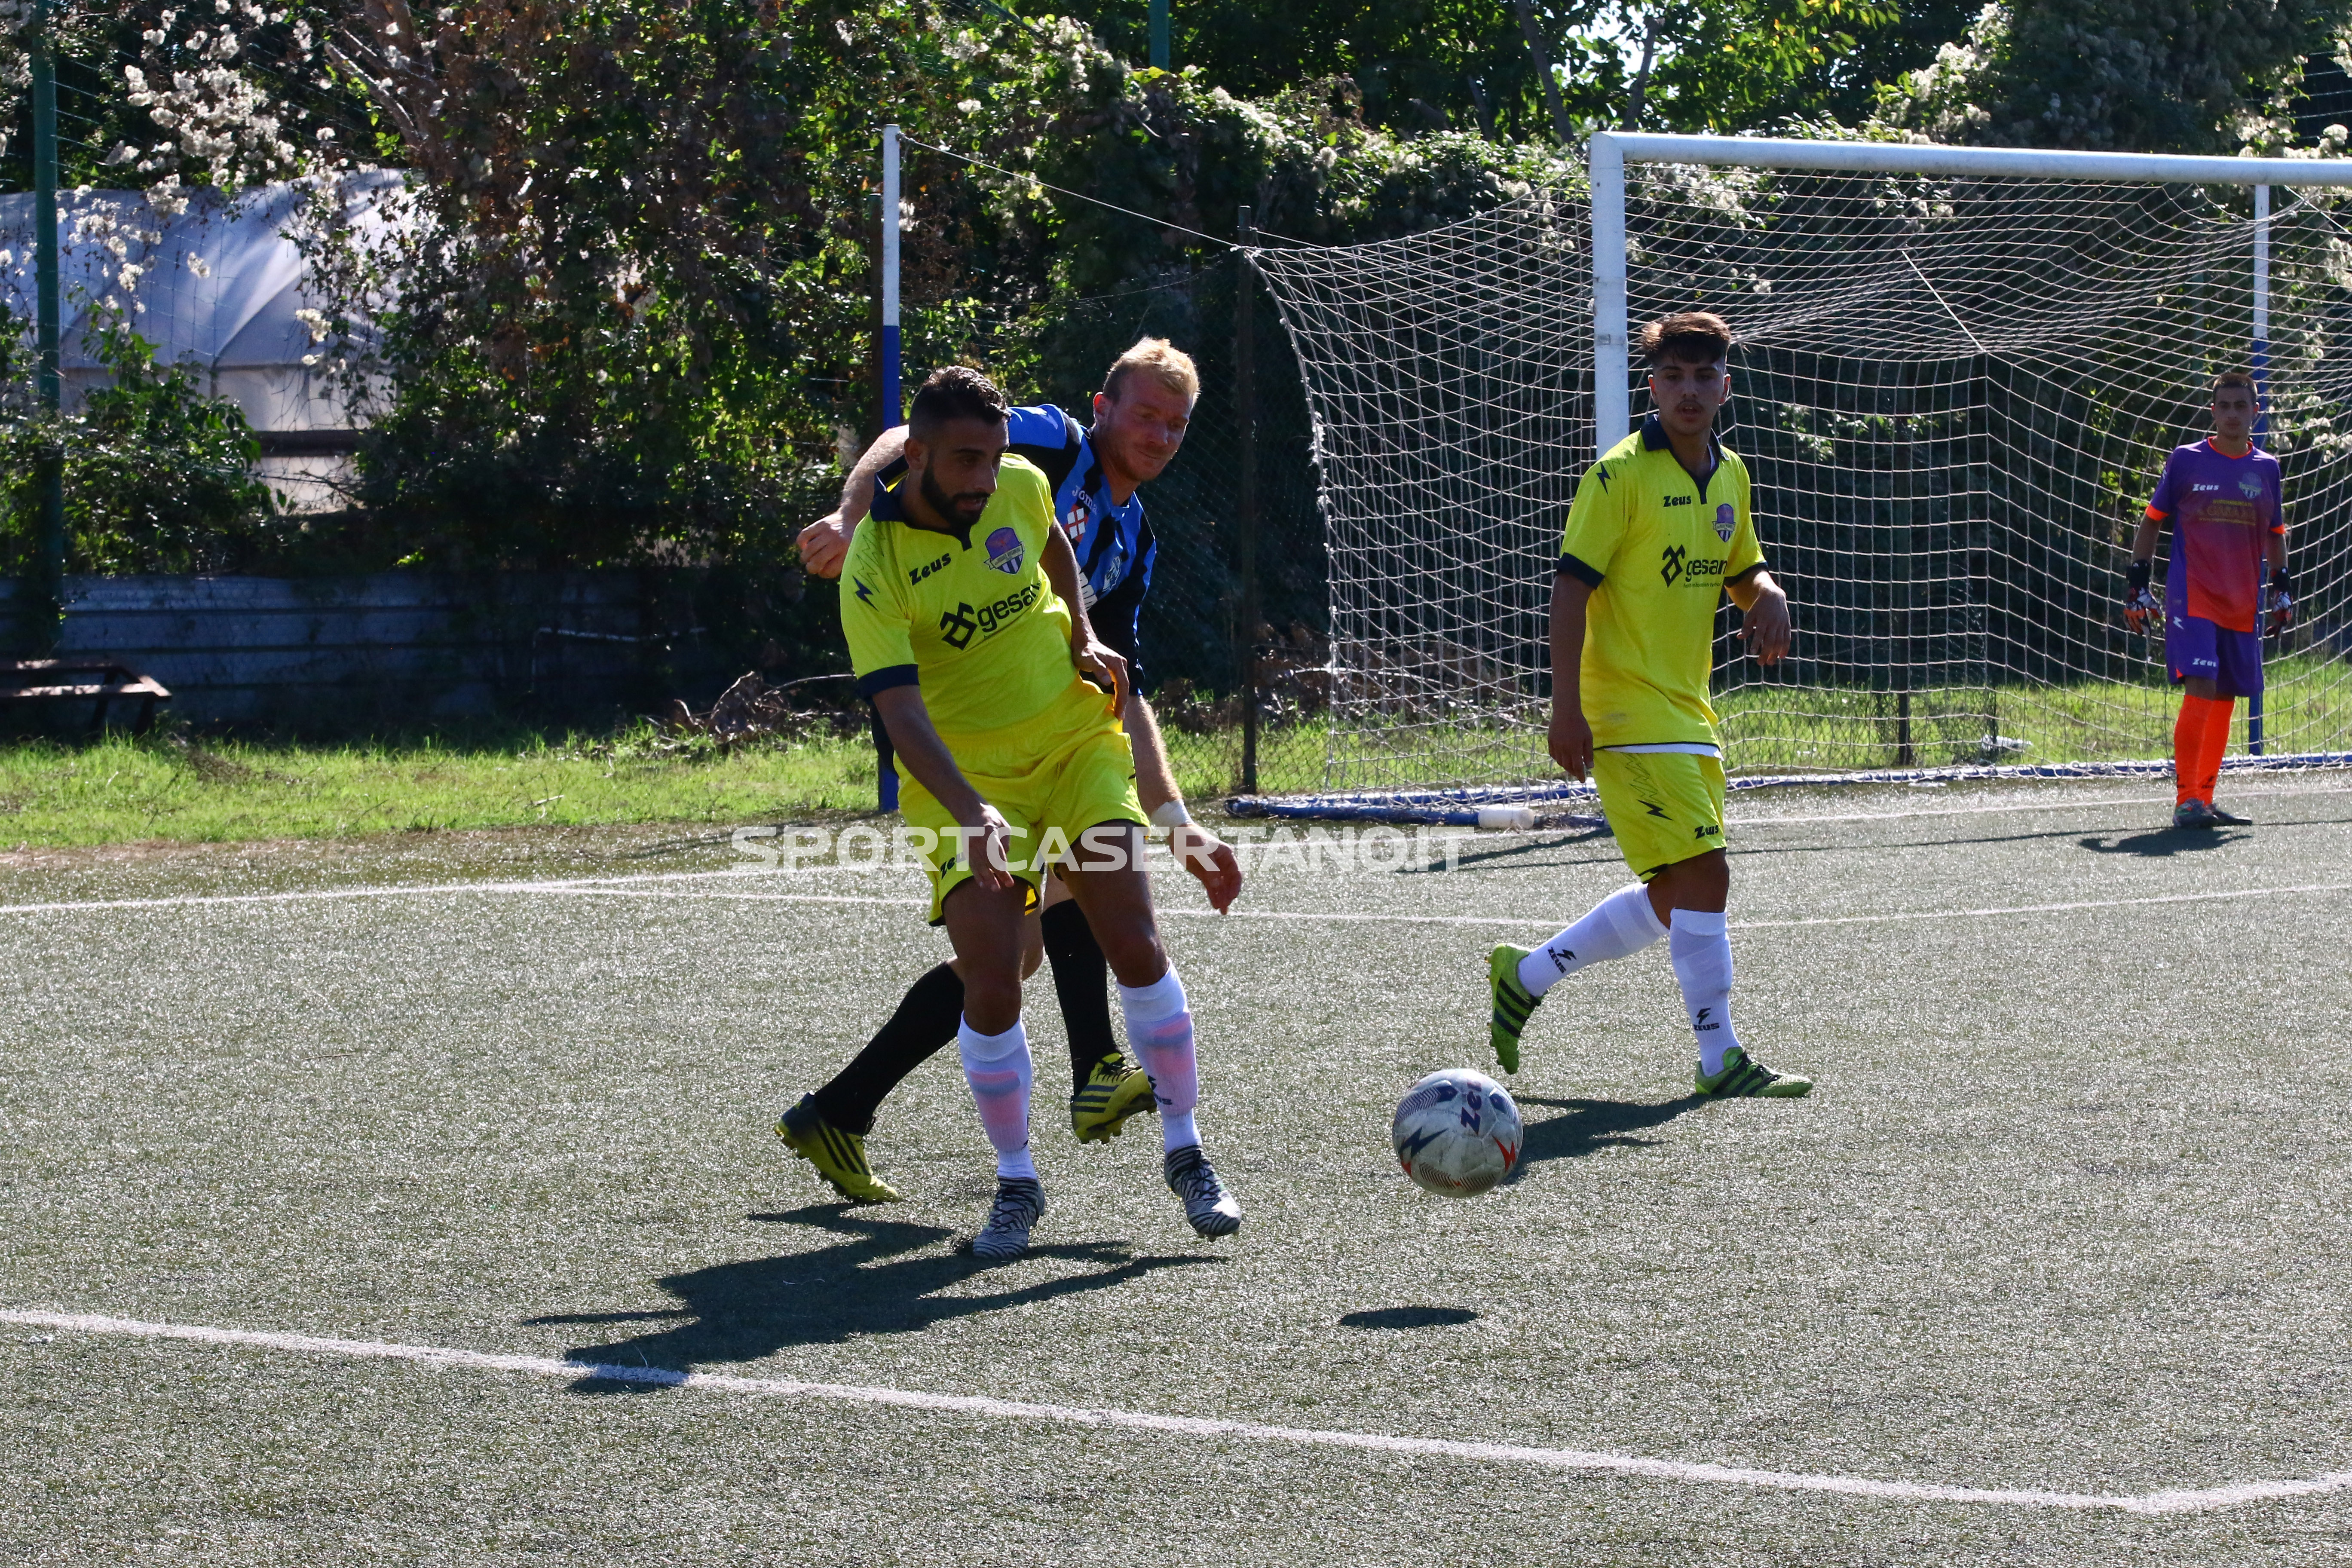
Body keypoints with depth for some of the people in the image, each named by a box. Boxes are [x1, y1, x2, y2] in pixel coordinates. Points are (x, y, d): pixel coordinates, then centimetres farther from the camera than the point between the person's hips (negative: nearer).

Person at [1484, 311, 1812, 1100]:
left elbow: (1742, 570, 26)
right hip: (1630, 716, -8)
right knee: (1701, 875, -13)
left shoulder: (1730, 475, 12)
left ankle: (1527, 975, 26)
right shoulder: (1621, 474, -11)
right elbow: (1571, 586, -12)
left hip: (1689, 715, 8)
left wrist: (1768, 598, 1)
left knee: (1672, 898, 11)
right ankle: (1720, 1058, -7)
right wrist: (1566, 707, -18)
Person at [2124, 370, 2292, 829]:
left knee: (2225, 702, 7)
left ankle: (2205, 800, 16)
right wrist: (2139, 583, 2)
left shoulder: (2266, 468, 11)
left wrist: (2281, 589, 13)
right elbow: (2152, 522, 7)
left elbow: (2275, 535, 22)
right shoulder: (2185, 460, 1)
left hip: (2242, 607, 5)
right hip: (2191, 598, -5)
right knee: (2200, 690, -19)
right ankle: (2185, 802, -19)